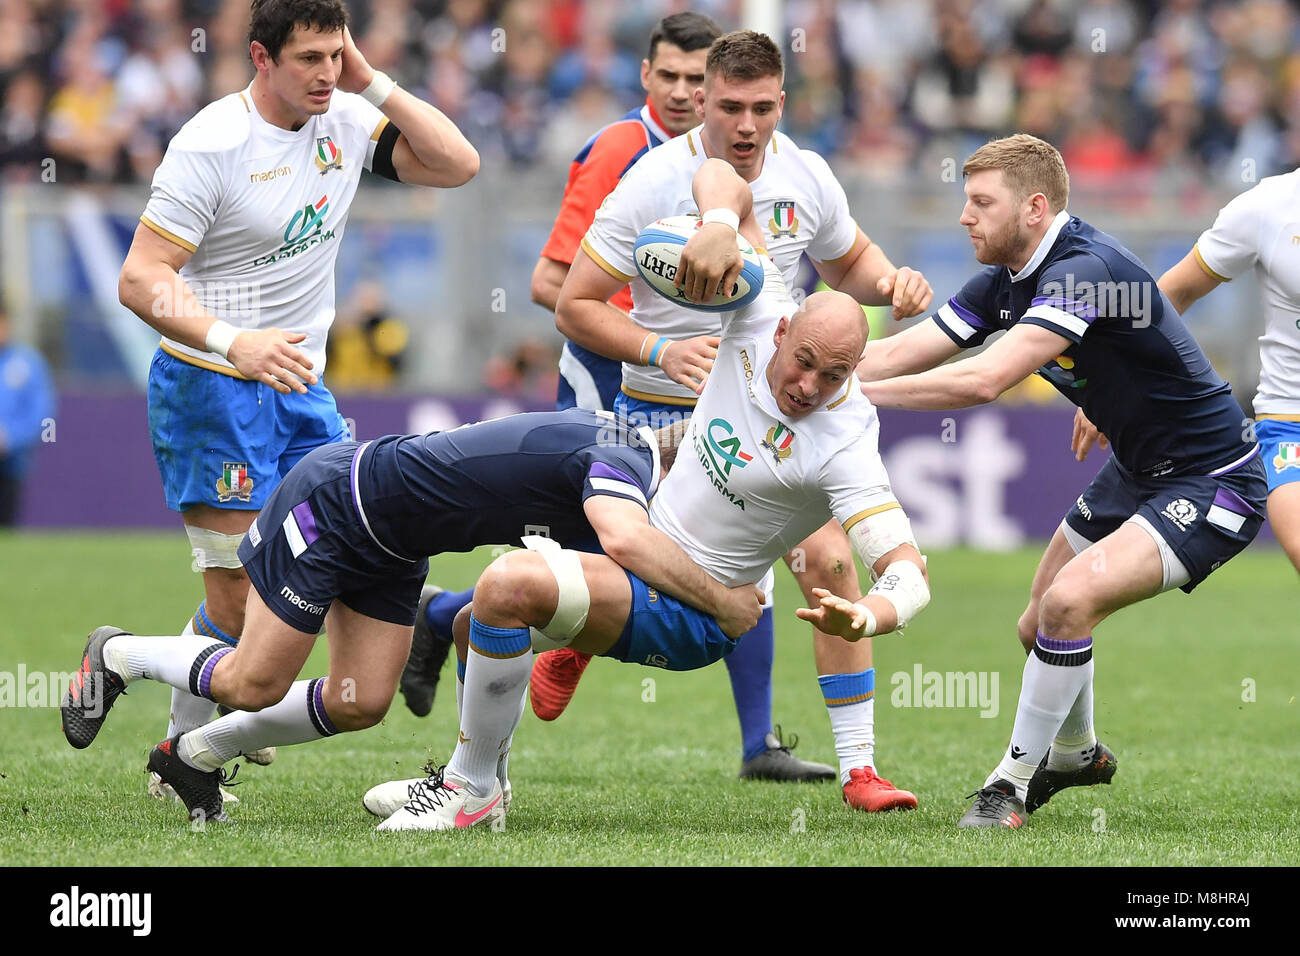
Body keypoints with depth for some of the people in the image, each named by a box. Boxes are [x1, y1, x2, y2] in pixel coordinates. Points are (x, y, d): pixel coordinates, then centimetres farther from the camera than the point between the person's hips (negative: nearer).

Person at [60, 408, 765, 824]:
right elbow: (627, 541, -49)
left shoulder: (617, 449, 1)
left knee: (359, 704, 3)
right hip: (330, 503, -9)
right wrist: (720, 602, -39)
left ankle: (194, 755, 22)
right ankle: (116, 655, 24)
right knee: (254, 685, -2)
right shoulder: (624, 460, -28)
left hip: (391, 551, 9)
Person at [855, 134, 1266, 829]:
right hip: (1137, 471, 10)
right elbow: (896, 354, 1)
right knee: (1039, 627, 15)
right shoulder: (1006, 281, 0)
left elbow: (983, 381, -37)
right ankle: (1075, 753, 45)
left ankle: (1016, 780, -9)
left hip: (1213, 481, -10)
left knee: (1071, 600, -26)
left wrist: (854, 392, -31)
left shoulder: (1085, 269, -29)